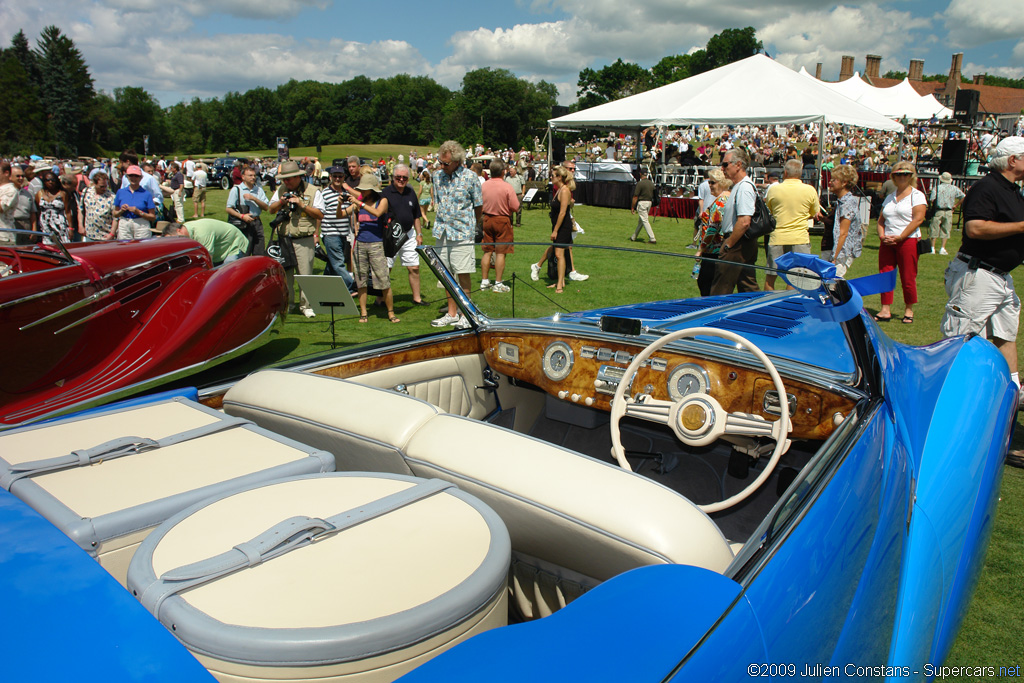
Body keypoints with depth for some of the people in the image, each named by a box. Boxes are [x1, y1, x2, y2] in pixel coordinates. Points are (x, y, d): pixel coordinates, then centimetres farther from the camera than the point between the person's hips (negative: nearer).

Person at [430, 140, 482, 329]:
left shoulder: (470, 177, -6)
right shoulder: (438, 176, 8)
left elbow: (478, 206, 3)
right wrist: (440, 223, 13)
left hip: (462, 233, -5)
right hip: (442, 233, 5)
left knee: (463, 274, -2)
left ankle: (465, 314, 8)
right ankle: (452, 313, 19)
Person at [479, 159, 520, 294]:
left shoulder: (484, 185, -2)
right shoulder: (507, 187, -15)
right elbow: (515, 207, -12)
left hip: (487, 219, 5)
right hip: (502, 221, -5)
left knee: (487, 251, 12)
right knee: (500, 253, 1)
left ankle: (485, 281, 18)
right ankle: (498, 283, 3)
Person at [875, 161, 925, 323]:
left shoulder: (917, 195, 0)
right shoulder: (889, 197, 19)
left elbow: (918, 219, -11)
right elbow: (881, 219, 18)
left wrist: (900, 237, -16)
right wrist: (882, 235, -2)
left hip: (908, 241, -5)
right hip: (887, 243, 6)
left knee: (908, 278, -2)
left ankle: (909, 310, 11)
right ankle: (885, 310, 3)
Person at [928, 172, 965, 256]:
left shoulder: (937, 187, -6)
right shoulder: (954, 188, 2)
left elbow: (932, 200, -11)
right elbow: (963, 197, 2)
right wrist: (955, 205, 11)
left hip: (938, 211, -2)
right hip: (948, 212, 2)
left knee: (934, 230, 6)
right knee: (946, 231, 8)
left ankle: (932, 248, 9)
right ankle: (942, 248, 4)